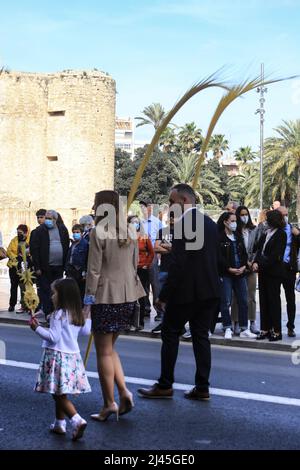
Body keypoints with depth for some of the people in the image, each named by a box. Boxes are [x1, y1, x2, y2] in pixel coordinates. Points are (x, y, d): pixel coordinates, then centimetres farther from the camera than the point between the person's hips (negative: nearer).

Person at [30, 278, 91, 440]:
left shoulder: (59, 314, -16)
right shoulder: (78, 314, 8)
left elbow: (53, 337, -20)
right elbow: (86, 331, 19)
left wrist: (37, 328, -12)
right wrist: (88, 317, 31)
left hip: (57, 356, -8)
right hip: (73, 356, 8)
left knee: (59, 394, -5)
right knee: (60, 393, 19)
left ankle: (77, 420, -19)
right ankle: (59, 424, 25)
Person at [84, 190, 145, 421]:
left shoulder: (98, 232, -12)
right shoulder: (131, 234, 7)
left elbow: (94, 269, -12)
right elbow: (135, 266, 11)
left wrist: (89, 295, -6)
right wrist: (131, 292, 17)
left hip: (106, 296, -6)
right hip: (128, 295, 7)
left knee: (104, 352, 4)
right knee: (110, 348, 19)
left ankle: (109, 403, 8)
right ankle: (124, 392, 6)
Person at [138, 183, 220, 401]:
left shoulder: (181, 223, -14)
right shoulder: (210, 224, 10)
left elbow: (178, 264, -18)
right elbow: (217, 259, 13)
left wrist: (164, 295, -14)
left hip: (185, 290, -7)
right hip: (209, 291, 7)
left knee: (170, 333, 6)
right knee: (201, 336, 10)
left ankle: (165, 385, 12)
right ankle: (202, 387, 10)